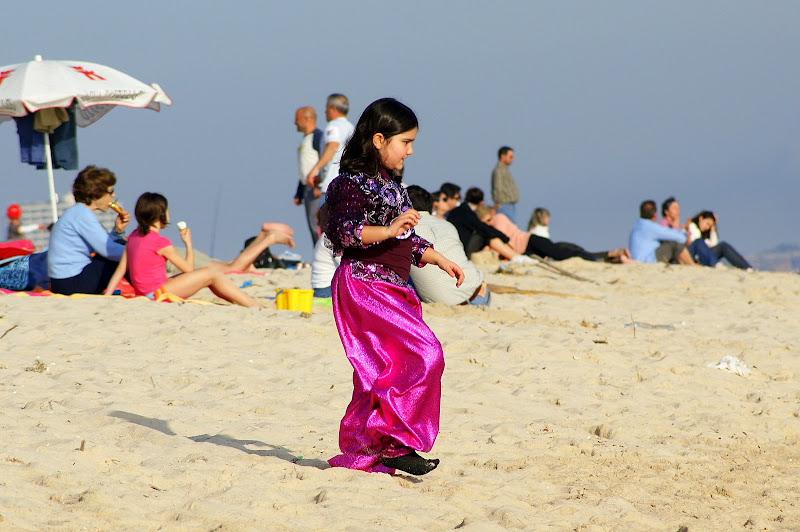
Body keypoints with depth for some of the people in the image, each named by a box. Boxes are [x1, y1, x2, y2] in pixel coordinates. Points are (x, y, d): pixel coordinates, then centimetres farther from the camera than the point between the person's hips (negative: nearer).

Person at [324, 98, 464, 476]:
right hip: (364, 285, -10)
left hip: (391, 289, 10)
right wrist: (389, 230, -32)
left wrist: (441, 261, 26)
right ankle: (392, 443, -16)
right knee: (424, 353, -18)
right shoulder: (354, 183, -10)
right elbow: (344, 231, -22)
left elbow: (408, 240, 29)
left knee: (383, 373, 7)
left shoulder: (391, 186, 20)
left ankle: (359, 453, 10)